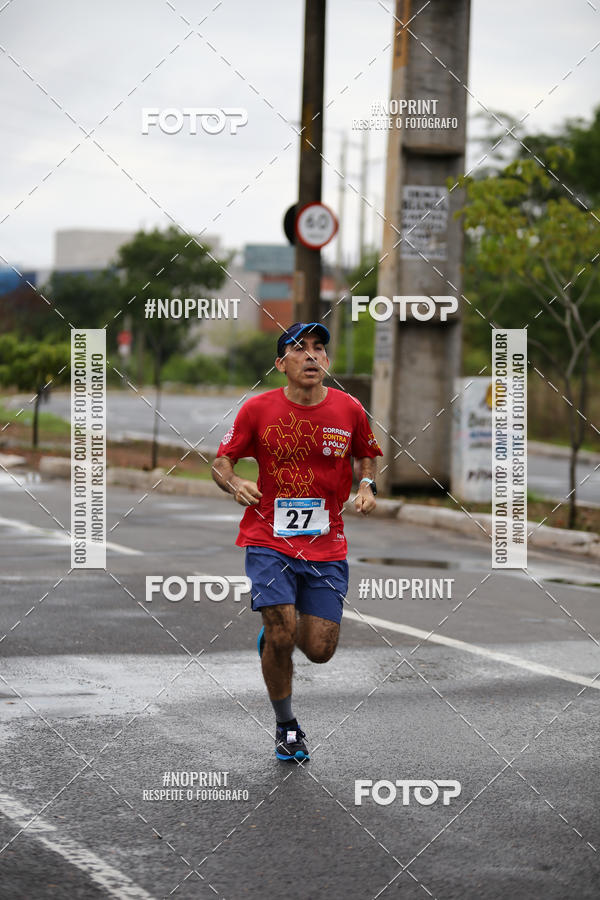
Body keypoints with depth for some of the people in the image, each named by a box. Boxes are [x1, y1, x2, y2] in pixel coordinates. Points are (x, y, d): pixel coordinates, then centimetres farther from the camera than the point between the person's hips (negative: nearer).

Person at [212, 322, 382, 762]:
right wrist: (235, 483, -19)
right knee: (282, 636, -14)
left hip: (327, 546, 2)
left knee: (320, 650, -2)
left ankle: (273, 636, 36)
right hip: (269, 540, -2)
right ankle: (286, 726, 11)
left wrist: (367, 486, -3)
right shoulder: (258, 409, -6)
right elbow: (222, 463, 3)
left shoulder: (349, 409, -1)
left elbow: (366, 457, 17)